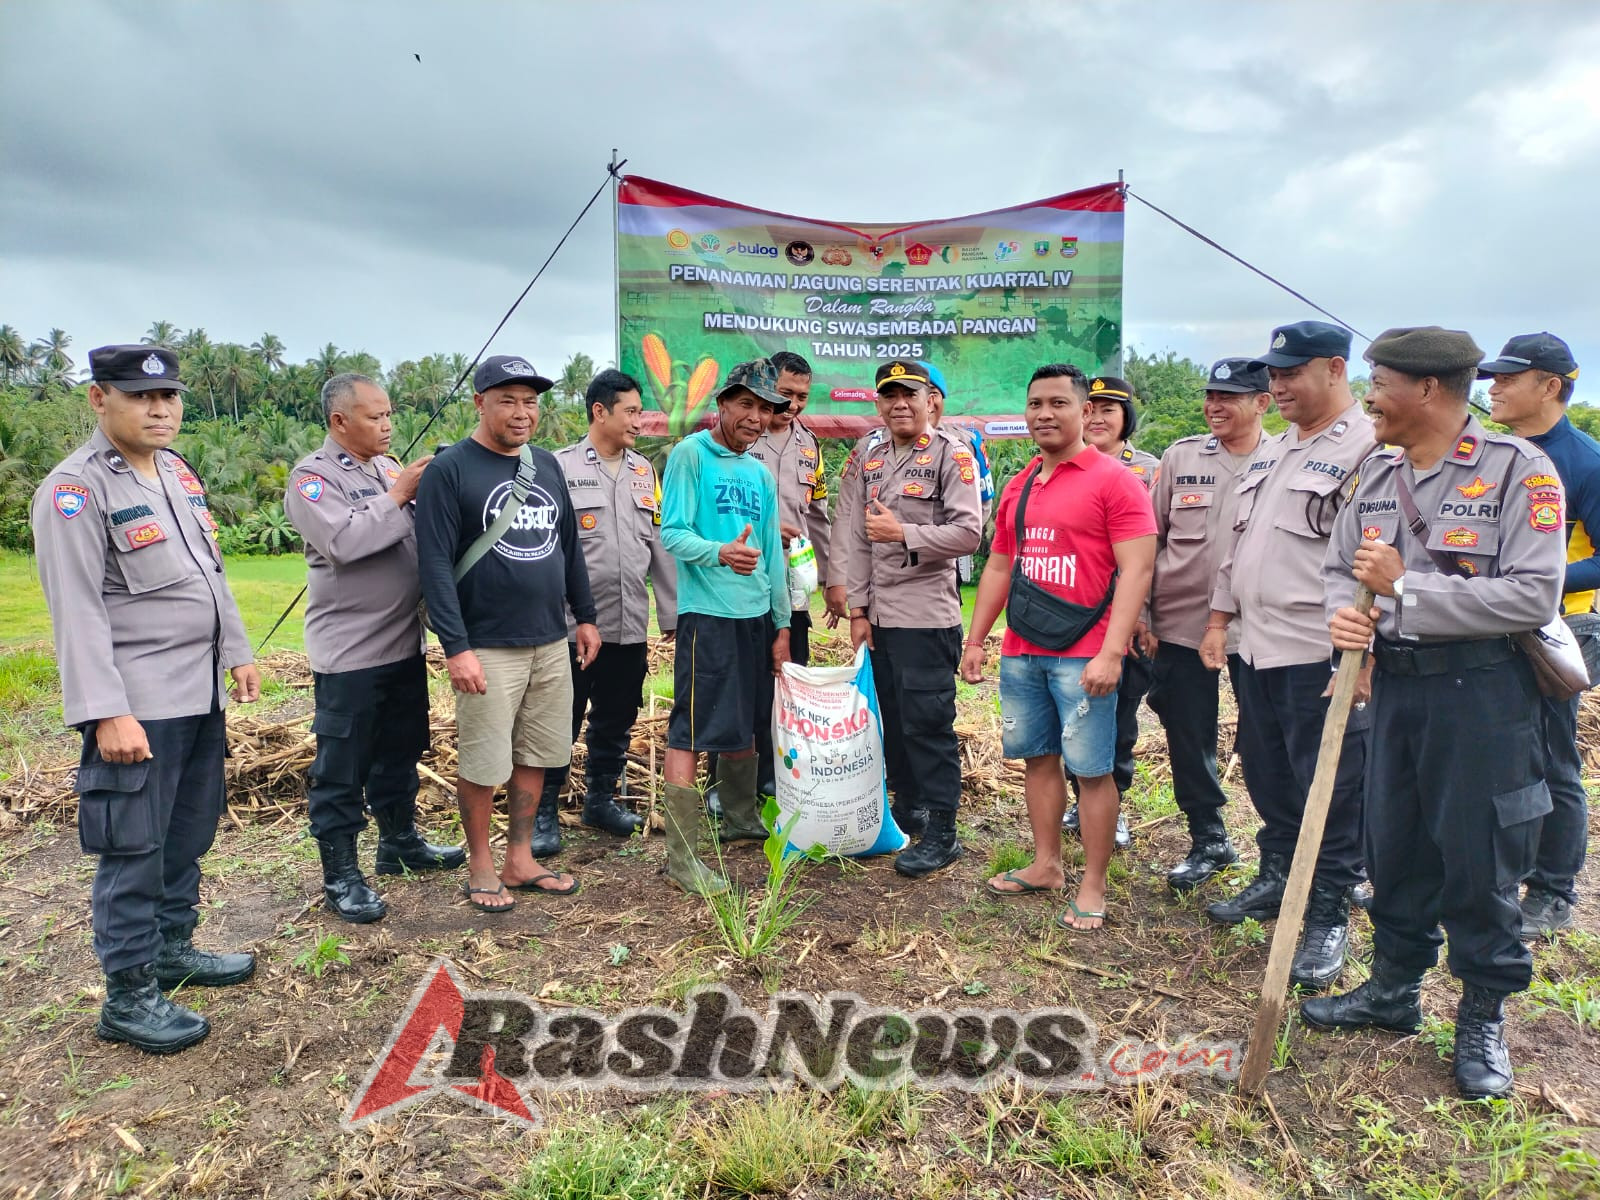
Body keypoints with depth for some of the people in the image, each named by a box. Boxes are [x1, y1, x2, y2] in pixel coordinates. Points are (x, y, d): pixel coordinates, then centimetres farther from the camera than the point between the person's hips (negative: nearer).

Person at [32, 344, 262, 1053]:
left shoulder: (181, 474, 13)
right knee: (134, 851, 0)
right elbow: (77, 610, -16)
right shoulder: (75, 488, -11)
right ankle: (128, 998, 12)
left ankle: (173, 948, 33)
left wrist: (237, 653, 18)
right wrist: (106, 713, -20)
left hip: (201, 697, 8)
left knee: (189, 836, 17)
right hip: (137, 708, -8)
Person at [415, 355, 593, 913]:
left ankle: (520, 858, 27)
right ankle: (480, 866, 22)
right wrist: (457, 646, -18)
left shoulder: (546, 465, 11)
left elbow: (569, 545, 18)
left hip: (552, 642, 6)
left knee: (535, 756, 13)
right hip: (488, 648, -6)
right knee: (483, 763, 4)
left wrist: (585, 615, 14)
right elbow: (435, 563, -13)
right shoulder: (449, 469, -8)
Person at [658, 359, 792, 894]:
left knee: (743, 726, 17)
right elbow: (672, 533, -14)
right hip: (707, 613, -7)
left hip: (756, 615, 7)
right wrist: (720, 553, -33)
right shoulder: (690, 455, -5)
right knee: (689, 734, -7)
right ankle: (680, 855, -4)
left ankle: (741, 820, 34)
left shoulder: (760, 474, 15)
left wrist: (781, 624, 15)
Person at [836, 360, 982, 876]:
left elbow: (968, 533, -13)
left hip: (927, 615, -5)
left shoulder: (951, 456, -5)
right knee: (891, 716, 13)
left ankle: (941, 832, 7)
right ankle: (906, 807, 29)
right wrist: (858, 609, 3)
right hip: (879, 615, 6)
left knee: (928, 721, -3)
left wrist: (903, 533, -16)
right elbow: (853, 537, 7)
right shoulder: (865, 455, 10)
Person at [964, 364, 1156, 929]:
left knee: (1090, 769, 0)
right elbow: (998, 568, 20)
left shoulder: (1113, 480, -7)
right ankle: (1046, 865, 28)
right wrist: (975, 640, 16)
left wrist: (1111, 652, -20)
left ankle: (1091, 887, 12)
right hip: (1020, 653, 6)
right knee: (1037, 757, 14)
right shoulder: (1018, 487, 14)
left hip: (1083, 656, -6)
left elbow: (1136, 569, -13)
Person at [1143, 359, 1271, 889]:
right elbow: (1150, 540, 6)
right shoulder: (1181, 456, 4)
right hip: (1180, 624, 2)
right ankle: (1209, 841, 26)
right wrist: (1142, 615, 2)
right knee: (1188, 741, 9)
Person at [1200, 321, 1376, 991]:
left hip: (1322, 658, -8)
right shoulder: (1271, 451, 17)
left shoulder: (1370, 449, -11)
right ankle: (1277, 879, 36)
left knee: (1330, 791, 3)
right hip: (1256, 649, 8)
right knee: (1266, 777, 19)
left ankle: (1328, 916, 17)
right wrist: (1220, 617, 19)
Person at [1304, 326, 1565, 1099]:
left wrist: (1402, 588, -19)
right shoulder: (1378, 475, 8)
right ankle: (1393, 990, 34)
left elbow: (1533, 596, -20)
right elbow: (1339, 567, 11)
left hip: (1482, 695, -6)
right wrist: (1344, 610, -12)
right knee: (1393, 849, 16)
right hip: (1394, 686, 6)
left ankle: (1484, 1019, 25)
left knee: (1479, 862, 5)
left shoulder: (1517, 469, -12)